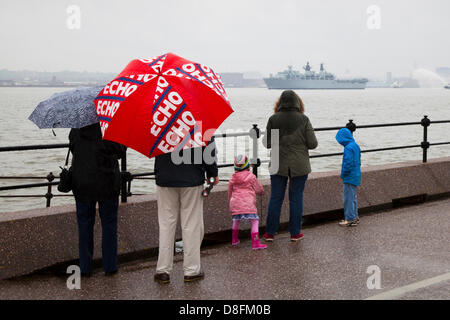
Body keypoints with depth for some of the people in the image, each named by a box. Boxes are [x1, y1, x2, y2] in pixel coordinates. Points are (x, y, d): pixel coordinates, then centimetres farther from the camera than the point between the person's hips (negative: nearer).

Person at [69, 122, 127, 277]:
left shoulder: (76, 130, -3)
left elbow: (73, 148, 10)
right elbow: (120, 151, -5)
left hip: (81, 183, 3)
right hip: (107, 183, -2)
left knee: (84, 224, 11)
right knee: (109, 223, 9)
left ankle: (85, 267, 12)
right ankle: (110, 266, 12)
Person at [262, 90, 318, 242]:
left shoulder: (273, 119, -5)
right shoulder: (303, 119, -7)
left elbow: (267, 143, -1)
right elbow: (312, 143, -8)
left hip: (278, 165, 1)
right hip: (299, 166, -1)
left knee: (275, 198, 8)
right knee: (296, 198, 8)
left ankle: (270, 233, 12)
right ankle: (295, 233, 13)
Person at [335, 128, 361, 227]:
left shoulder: (348, 148, -20)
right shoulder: (356, 146, 10)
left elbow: (348, 163, -24)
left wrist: (343, 174, -10)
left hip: (350, 177, -10)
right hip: (356, 176, 10)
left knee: (348, 198, -2)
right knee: (353, 197, 18)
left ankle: (349, 219, 2)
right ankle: (354, 217, 25)